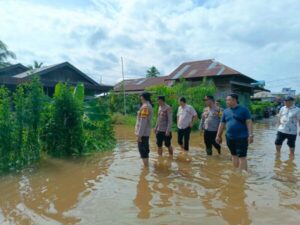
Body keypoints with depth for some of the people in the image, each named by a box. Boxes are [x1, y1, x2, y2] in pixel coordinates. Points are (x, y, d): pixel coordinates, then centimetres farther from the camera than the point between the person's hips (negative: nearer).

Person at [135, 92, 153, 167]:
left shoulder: (145, 107, -19)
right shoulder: (148, 105, 12)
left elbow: (143, 122, -22)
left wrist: (139, 134, -20)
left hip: (143, 133, -10)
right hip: (146, 132, 10)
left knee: (142, 149, -2)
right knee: (145, 149, 19)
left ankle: (146, 166, 4)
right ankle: (146, 164, 31)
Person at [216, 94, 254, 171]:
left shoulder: (243, 109, -4)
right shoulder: (226, 111, 9)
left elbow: (249, 122, -8)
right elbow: (222, 124, 13)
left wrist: (250, 135, -15)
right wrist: (218, 136, 13)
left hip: (241, 137, -5)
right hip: (230, 138, 5)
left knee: (242, 156, -4)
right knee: (234, 155, 16)